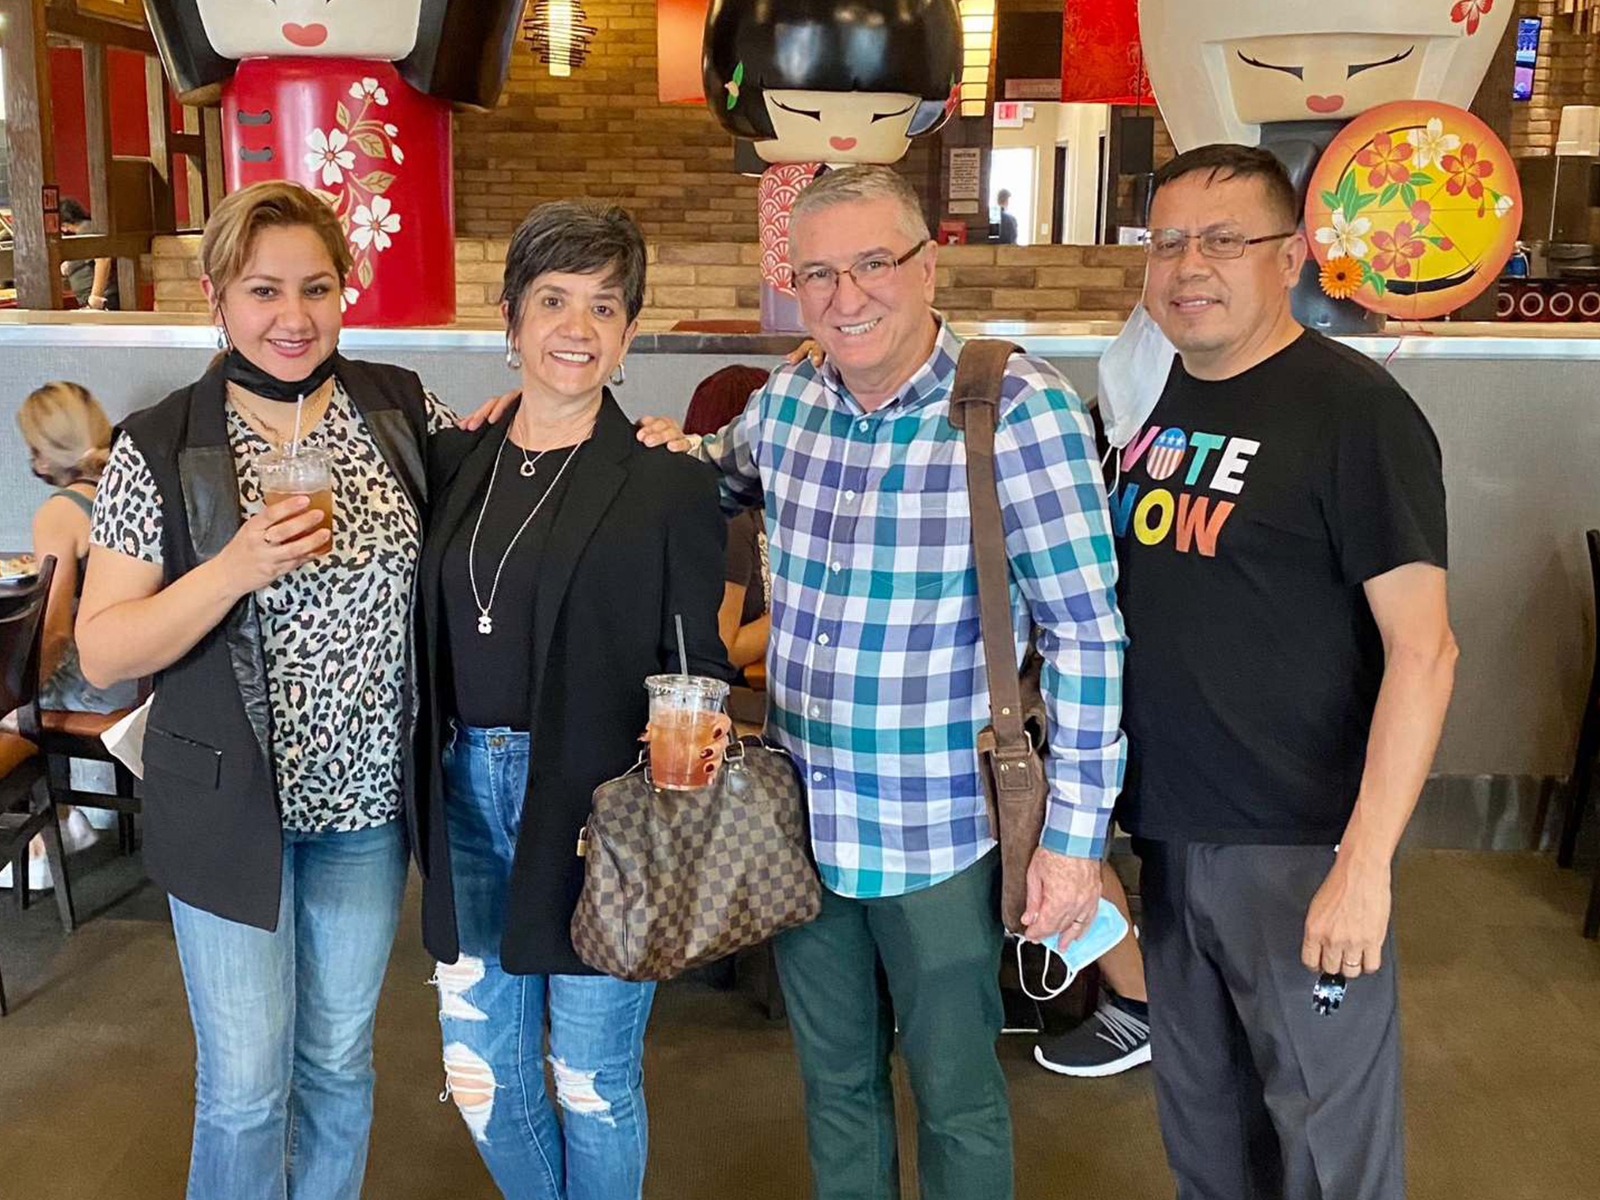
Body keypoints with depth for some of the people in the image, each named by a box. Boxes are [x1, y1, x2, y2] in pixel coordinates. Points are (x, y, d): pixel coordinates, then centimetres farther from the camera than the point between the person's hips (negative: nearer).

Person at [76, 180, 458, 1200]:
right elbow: (100, 654, -12)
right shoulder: (160, 450, -11)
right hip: (232, 808, -2)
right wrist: (239, 567, -27)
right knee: (246, 1085, 9)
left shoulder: (402, 409, -3)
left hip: (369, 796, 3)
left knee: (340, 1057, 20)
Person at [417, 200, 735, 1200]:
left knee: (593, 1078, 10)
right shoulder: (458, 462, 6)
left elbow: (696, 662, -6)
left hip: (600, 806, -4)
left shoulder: (668, 483, -8)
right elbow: (439, 643, 10)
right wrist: (434, 775, 0)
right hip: (469, 790, 5)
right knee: (479, 1069, 17)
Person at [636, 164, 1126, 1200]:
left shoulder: (1019, 408, -17)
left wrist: (1076, 833, -15)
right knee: (834, 1079, 23)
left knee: (955, 1095, 15)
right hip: (803, 819, 5)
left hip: (939, 833, -5)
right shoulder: (788, 400, 0)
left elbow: (1088, 634, -16)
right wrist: (679, 454, 1)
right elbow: (730, 478, 23)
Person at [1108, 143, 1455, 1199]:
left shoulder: (1354, 410, -14)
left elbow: (1422, 649, -16)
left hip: (1294, 842, -6)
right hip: (1167, 826, 7)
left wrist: (1365, 862, -21)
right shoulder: (1158, 399, 7)